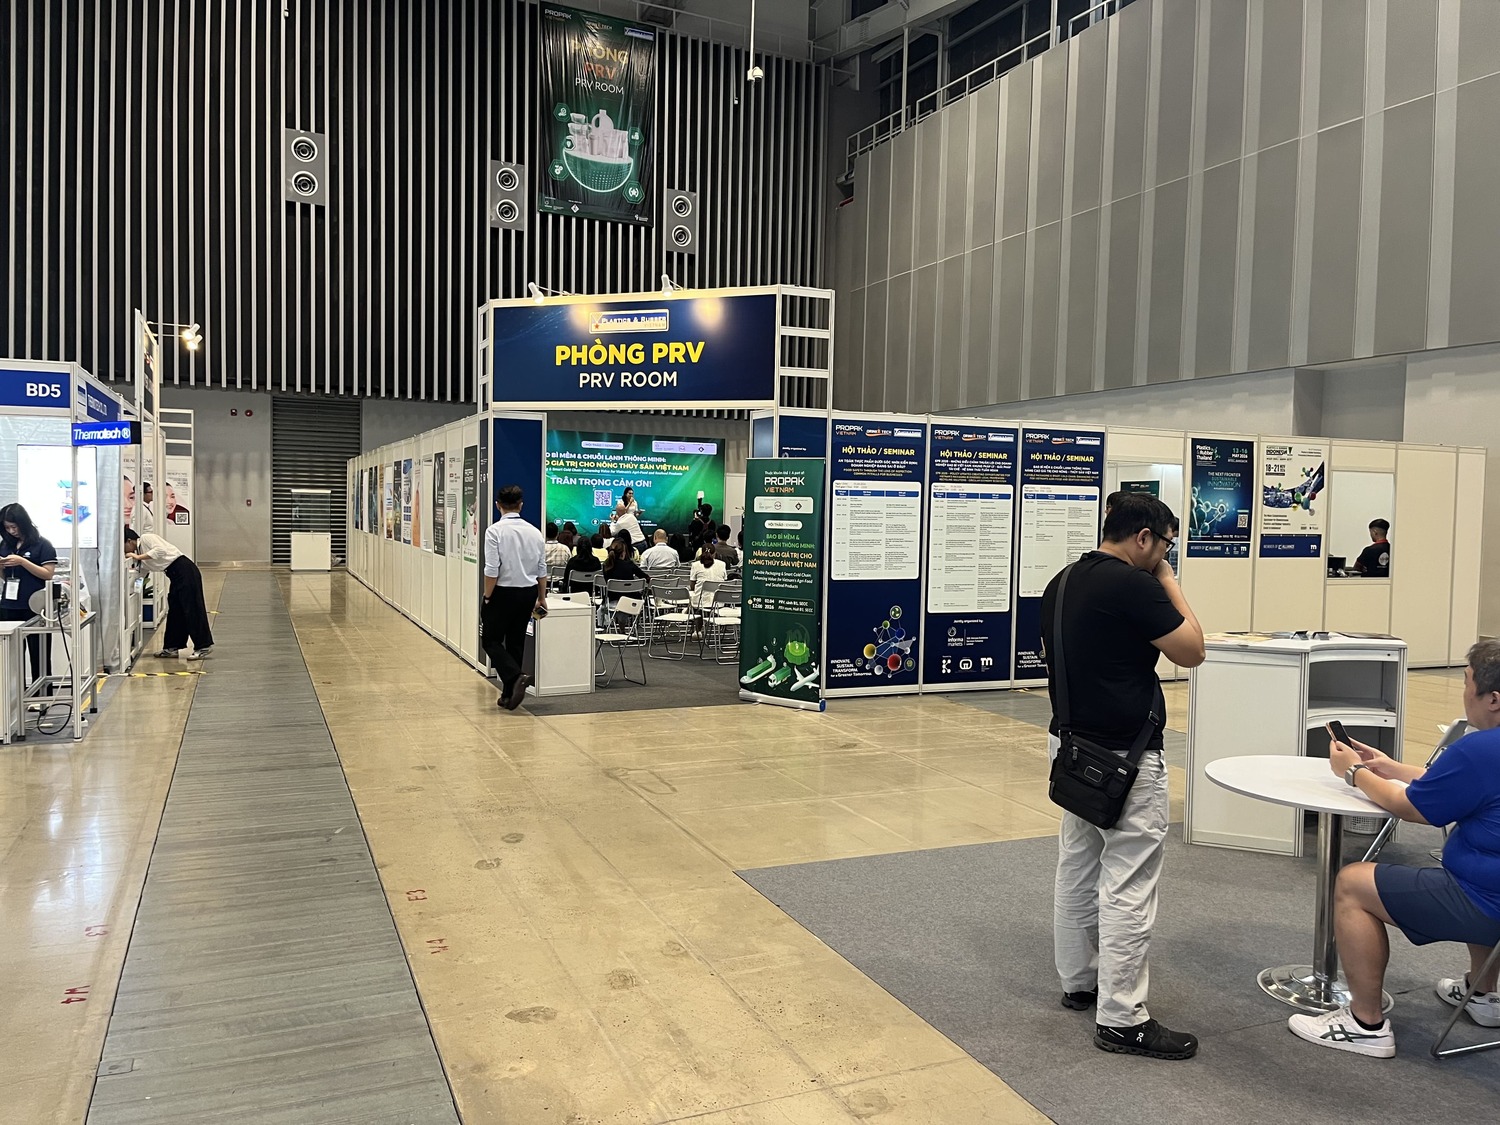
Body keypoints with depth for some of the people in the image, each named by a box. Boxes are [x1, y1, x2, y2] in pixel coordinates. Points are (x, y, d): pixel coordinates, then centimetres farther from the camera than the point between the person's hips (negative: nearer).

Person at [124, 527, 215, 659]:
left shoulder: (146, 538, -5)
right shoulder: (139, 550, 20)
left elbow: (160, 551, -21)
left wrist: (138, 557, -16)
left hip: (184, 571, -10)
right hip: (176, 576, 10)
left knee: (191, 608, -8)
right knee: (175, 610, 11)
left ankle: (203, 646, -6)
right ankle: (172, 647, 17)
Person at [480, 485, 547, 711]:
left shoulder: (495, 530, -13)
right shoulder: (534, 532, 3)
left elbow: (492, 570, -17)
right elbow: (542, 570, 8)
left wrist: (487, 597, -5)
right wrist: (541, 597, 19)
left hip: (503, 592, -5)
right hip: (528, 593, 5)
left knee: (491, 640, 8)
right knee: (516, 642, 14)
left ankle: (516, 676, -14)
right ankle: (509, 695, 18)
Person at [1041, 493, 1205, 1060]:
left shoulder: (1061, 583, 8)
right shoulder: (1133, 585, -20)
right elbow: (1191, 651, -11)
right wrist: (1169, 582, -4)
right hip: (1124, 757, -9)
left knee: (1077, 869, 18)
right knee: (1127, 886, -2)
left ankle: (1079, 982, 32)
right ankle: (1121, 1019, 5)